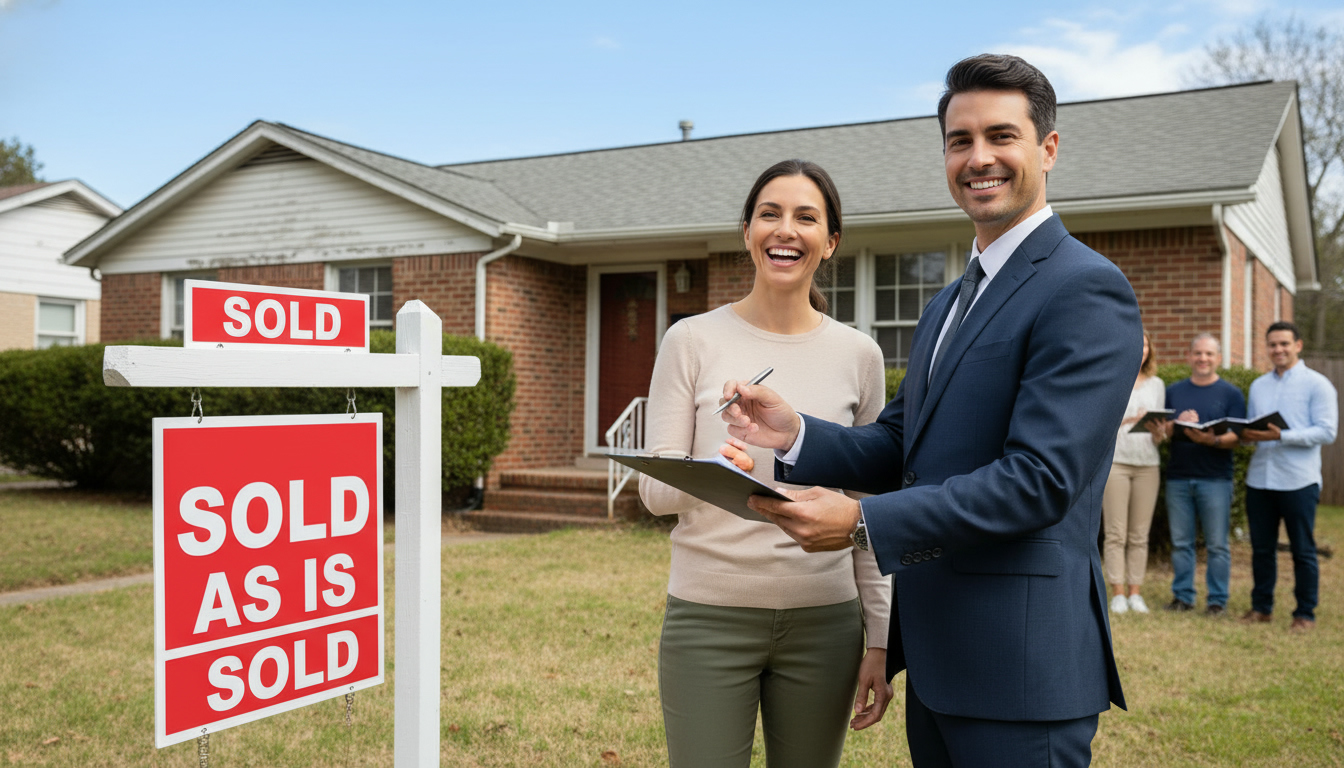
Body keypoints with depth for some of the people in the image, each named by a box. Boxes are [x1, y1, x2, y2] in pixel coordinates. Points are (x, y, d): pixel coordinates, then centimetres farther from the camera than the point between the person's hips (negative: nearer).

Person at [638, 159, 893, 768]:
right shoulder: (693, 340, -3)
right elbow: (654, 487, -4)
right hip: (709, 618, -2)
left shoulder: (858, 356, 3)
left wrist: (880, 641, 5)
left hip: (823, 621, 2)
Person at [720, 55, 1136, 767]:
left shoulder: (1086, 292, -13)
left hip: (1018, 666, -8)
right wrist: (794, 435, -7)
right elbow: (898, 448, 12)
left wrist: (863, 521, -24)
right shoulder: (948, 303, 16)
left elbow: (1039, 481, -22)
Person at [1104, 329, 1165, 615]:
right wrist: (1128, 419, -18)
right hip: (1116, 460, -4)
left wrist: (1158, 431, -6)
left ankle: (1135, 593, 7)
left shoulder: (1156, 384, 17)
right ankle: (1118, 594, 0)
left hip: (1147, 463, 4)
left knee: (1140, 535, 2)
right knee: (1116, 533, -5)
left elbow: (1160, 433, 16)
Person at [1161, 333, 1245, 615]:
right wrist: (1178, 424, -12)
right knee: (1180, 542, 6)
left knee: (1217, 544, 1)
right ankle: (1182, 596, 15)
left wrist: (1212, 440, -23)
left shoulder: (1231, 394, 5)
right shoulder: (1174, 391, 13)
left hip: (1215, 478, -2)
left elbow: (1236, 437, -3)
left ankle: (1217, 599, 10)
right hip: (1178, 477, 2)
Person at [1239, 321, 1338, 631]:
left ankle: (1305, 613, 12)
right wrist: (1245, 435, -5)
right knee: (1261, 548, 10)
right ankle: (1261, 607, 20)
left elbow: (1327, 431, -10)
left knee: (1303, 550, 3)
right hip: (1259, 478, 5)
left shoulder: (1317, 384, -1)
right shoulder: (1258, 385, 16)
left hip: (1298, 481, -5)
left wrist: (1282, 436, -21)